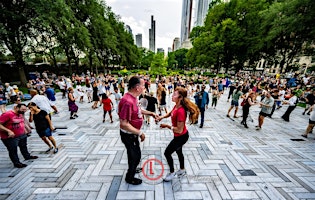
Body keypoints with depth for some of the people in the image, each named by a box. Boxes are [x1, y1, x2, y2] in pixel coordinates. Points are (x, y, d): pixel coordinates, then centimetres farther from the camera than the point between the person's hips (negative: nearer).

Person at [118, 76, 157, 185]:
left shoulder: (133, 97, -3)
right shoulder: (128, 101, -34)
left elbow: (138, 110, 15)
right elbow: (124, 124, -32)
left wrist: (151, 113, 12)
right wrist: (140, 133, -26)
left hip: (133, 133, 9)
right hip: (128, 135, -9)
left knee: (134, 153, 29)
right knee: (135, 155, 12)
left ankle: (132, 169, 57)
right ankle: (130, 177, 39)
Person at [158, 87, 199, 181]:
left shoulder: (181, 111, -35)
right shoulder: (176, 106, -8)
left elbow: (179, 130, -31)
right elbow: (171, 113, 13)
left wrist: (167, 126, -22)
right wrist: (162, 117, -4)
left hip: (181, 137, -9)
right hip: (179, 136, 9)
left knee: (167, 153, 5)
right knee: (179, 152, 27)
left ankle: (172, 172, 30)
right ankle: (182, 170, 52)